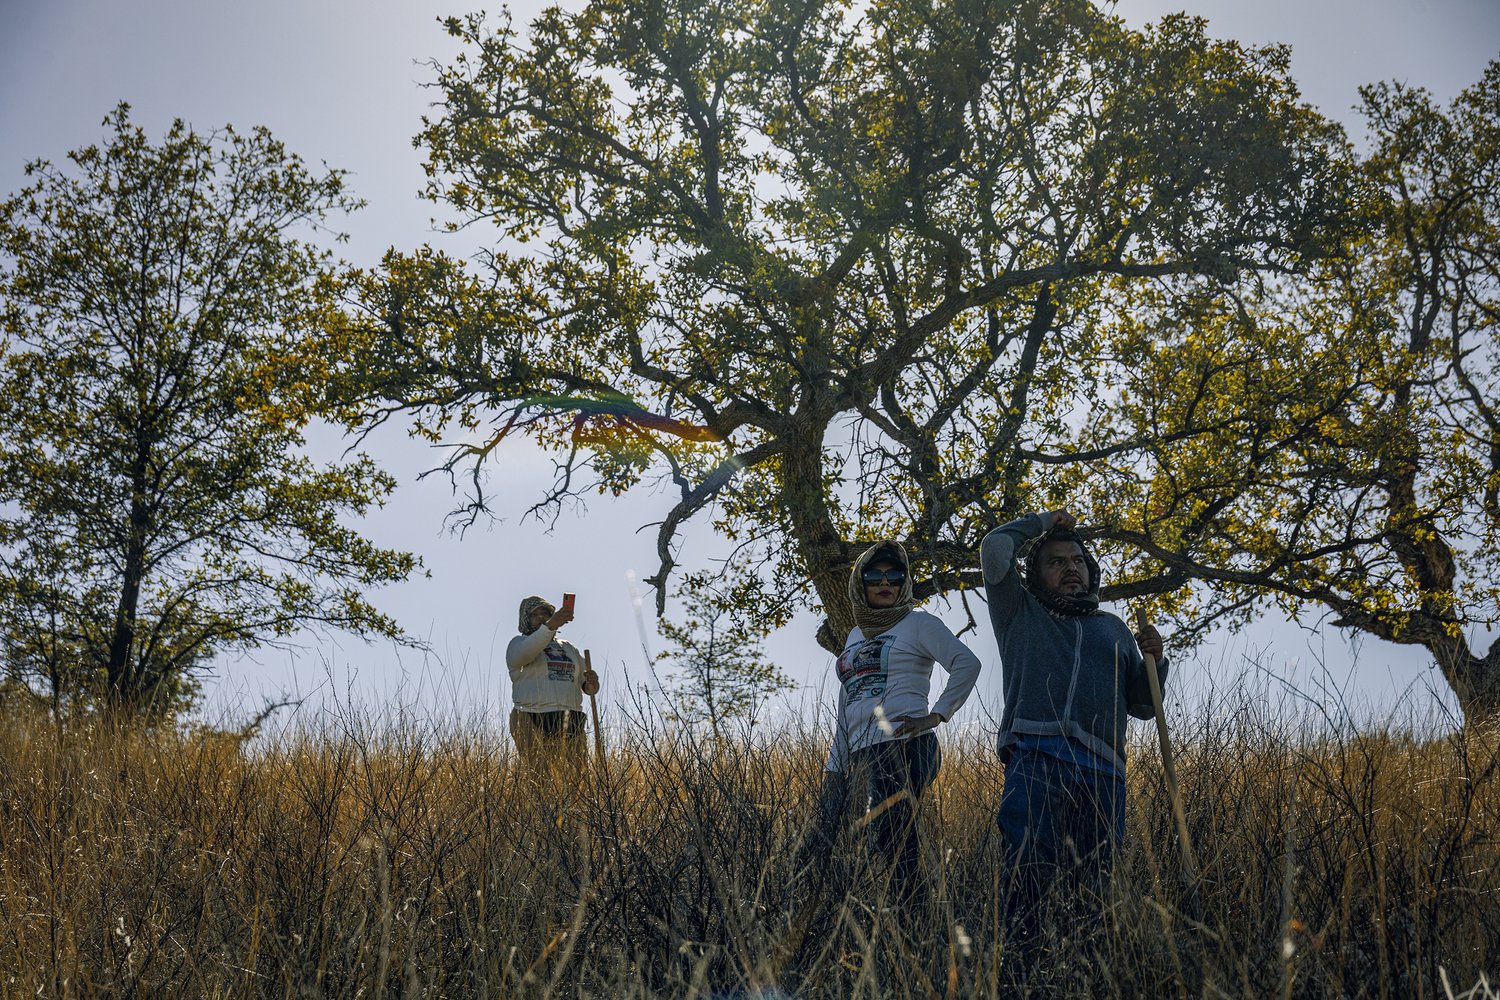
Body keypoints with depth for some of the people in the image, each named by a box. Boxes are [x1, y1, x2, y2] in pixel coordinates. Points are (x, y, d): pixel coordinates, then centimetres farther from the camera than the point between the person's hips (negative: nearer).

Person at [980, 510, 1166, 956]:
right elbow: (995, 548, 10)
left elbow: (1141, 706, 28)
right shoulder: (1021, 614, 22)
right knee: (1028, 873, -17)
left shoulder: (1113, 627, 31)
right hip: (1035, 755, -3)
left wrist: (1155, 660, 11)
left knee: (1090, 886, -2)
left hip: (1101, 769, 3)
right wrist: (1041, 522, 25)